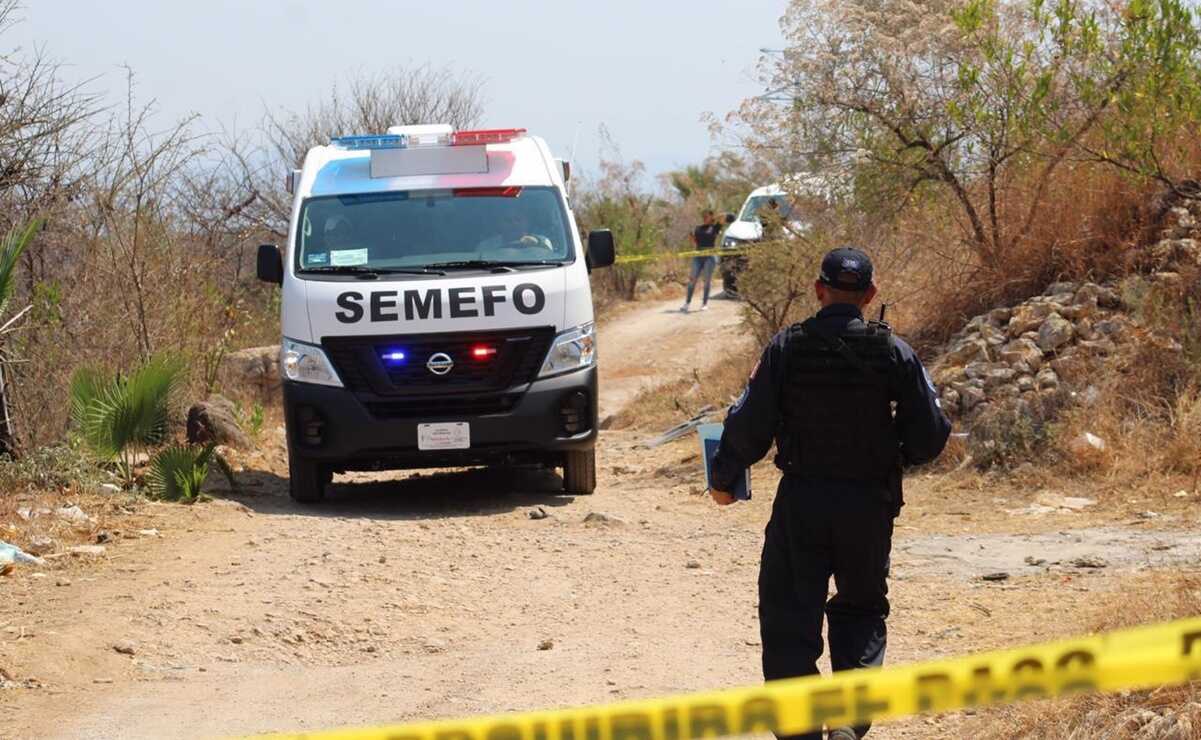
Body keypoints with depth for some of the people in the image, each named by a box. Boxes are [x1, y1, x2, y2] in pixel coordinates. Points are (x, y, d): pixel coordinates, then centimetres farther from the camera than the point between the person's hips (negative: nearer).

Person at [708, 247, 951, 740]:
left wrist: (724, 479, 11)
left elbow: (750, 425, -5)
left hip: (801, 500, -1)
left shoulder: (787, 348, -6)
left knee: (790, 617, 8)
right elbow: (929, 433, -3)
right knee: (861, 609, 19)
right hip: (870, 502, 1)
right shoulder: (894, 352, -5)